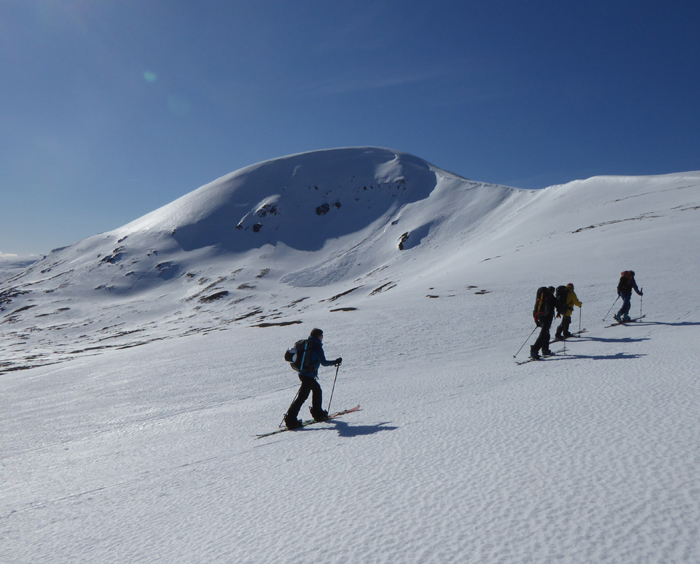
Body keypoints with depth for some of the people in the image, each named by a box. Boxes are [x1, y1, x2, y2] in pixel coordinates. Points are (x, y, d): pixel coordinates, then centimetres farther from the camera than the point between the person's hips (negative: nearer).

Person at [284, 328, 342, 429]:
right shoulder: (317, 346, -11)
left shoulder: (307, 344, 13)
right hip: (309, 375, -9)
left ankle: (317, 413, 31)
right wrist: (335, 362, 4)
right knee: (302, 396, -8)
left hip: (302, 373, 9)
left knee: (317, 390, 23)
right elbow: (324, 362, -10)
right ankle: (290, 420, -10)